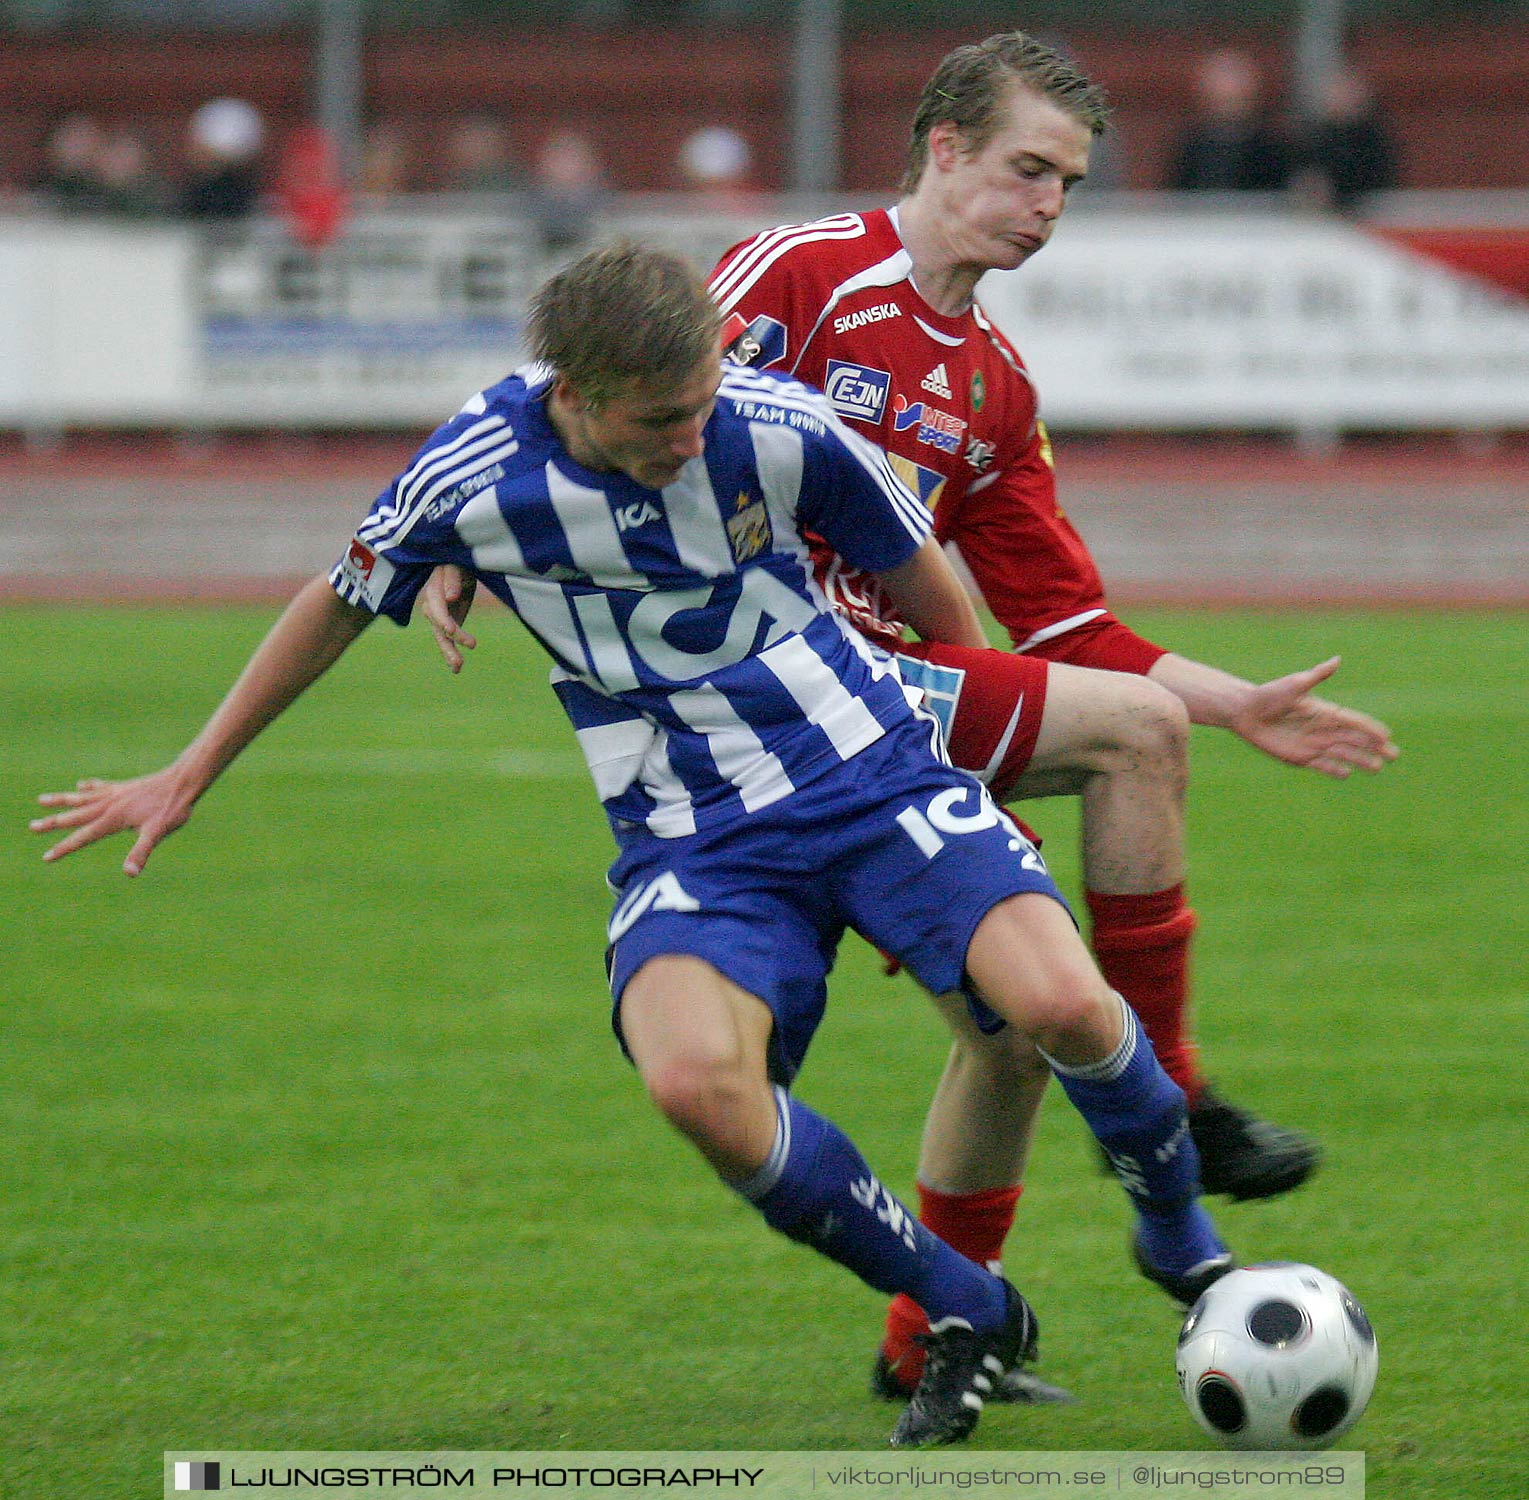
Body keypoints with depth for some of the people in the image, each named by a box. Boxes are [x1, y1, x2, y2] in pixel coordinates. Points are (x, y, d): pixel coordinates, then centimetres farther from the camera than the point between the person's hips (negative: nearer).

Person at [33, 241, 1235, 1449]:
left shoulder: (779, 429, -12)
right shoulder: (471, 478, -11)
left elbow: (927, 585, 6)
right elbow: (339, 608, 9)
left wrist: (982, 741, 16)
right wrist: (185, 780, 17)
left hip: (873, 773, 0)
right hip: (693, 840, 0)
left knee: (1063, 1005, -26)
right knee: (695, 1079, -32)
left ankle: (1182, 1241, 8)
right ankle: (966, 1317, -8)